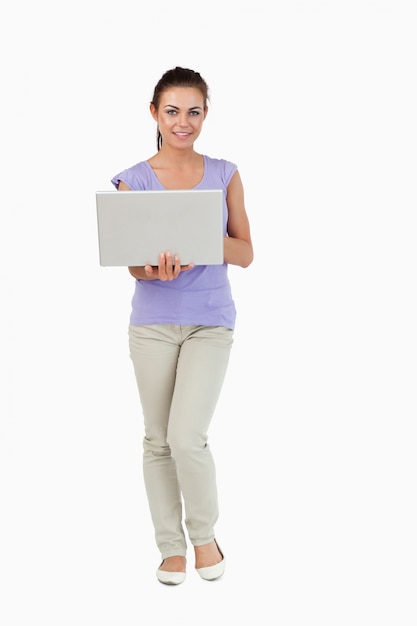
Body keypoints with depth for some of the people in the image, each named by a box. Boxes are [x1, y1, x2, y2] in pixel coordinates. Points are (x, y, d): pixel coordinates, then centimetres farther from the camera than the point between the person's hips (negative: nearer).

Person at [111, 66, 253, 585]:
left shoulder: (224, 176, 3)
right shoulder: (134, 182, 1)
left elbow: (246, 253, 2)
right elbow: (133, 265, -2)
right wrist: (159, 269, -25)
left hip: (210, 322, -1)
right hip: (153, 322, 1)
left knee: (187, 436, -13)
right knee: (158, 440, 7)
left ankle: (204, 533, 14)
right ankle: (171, 545, 24)